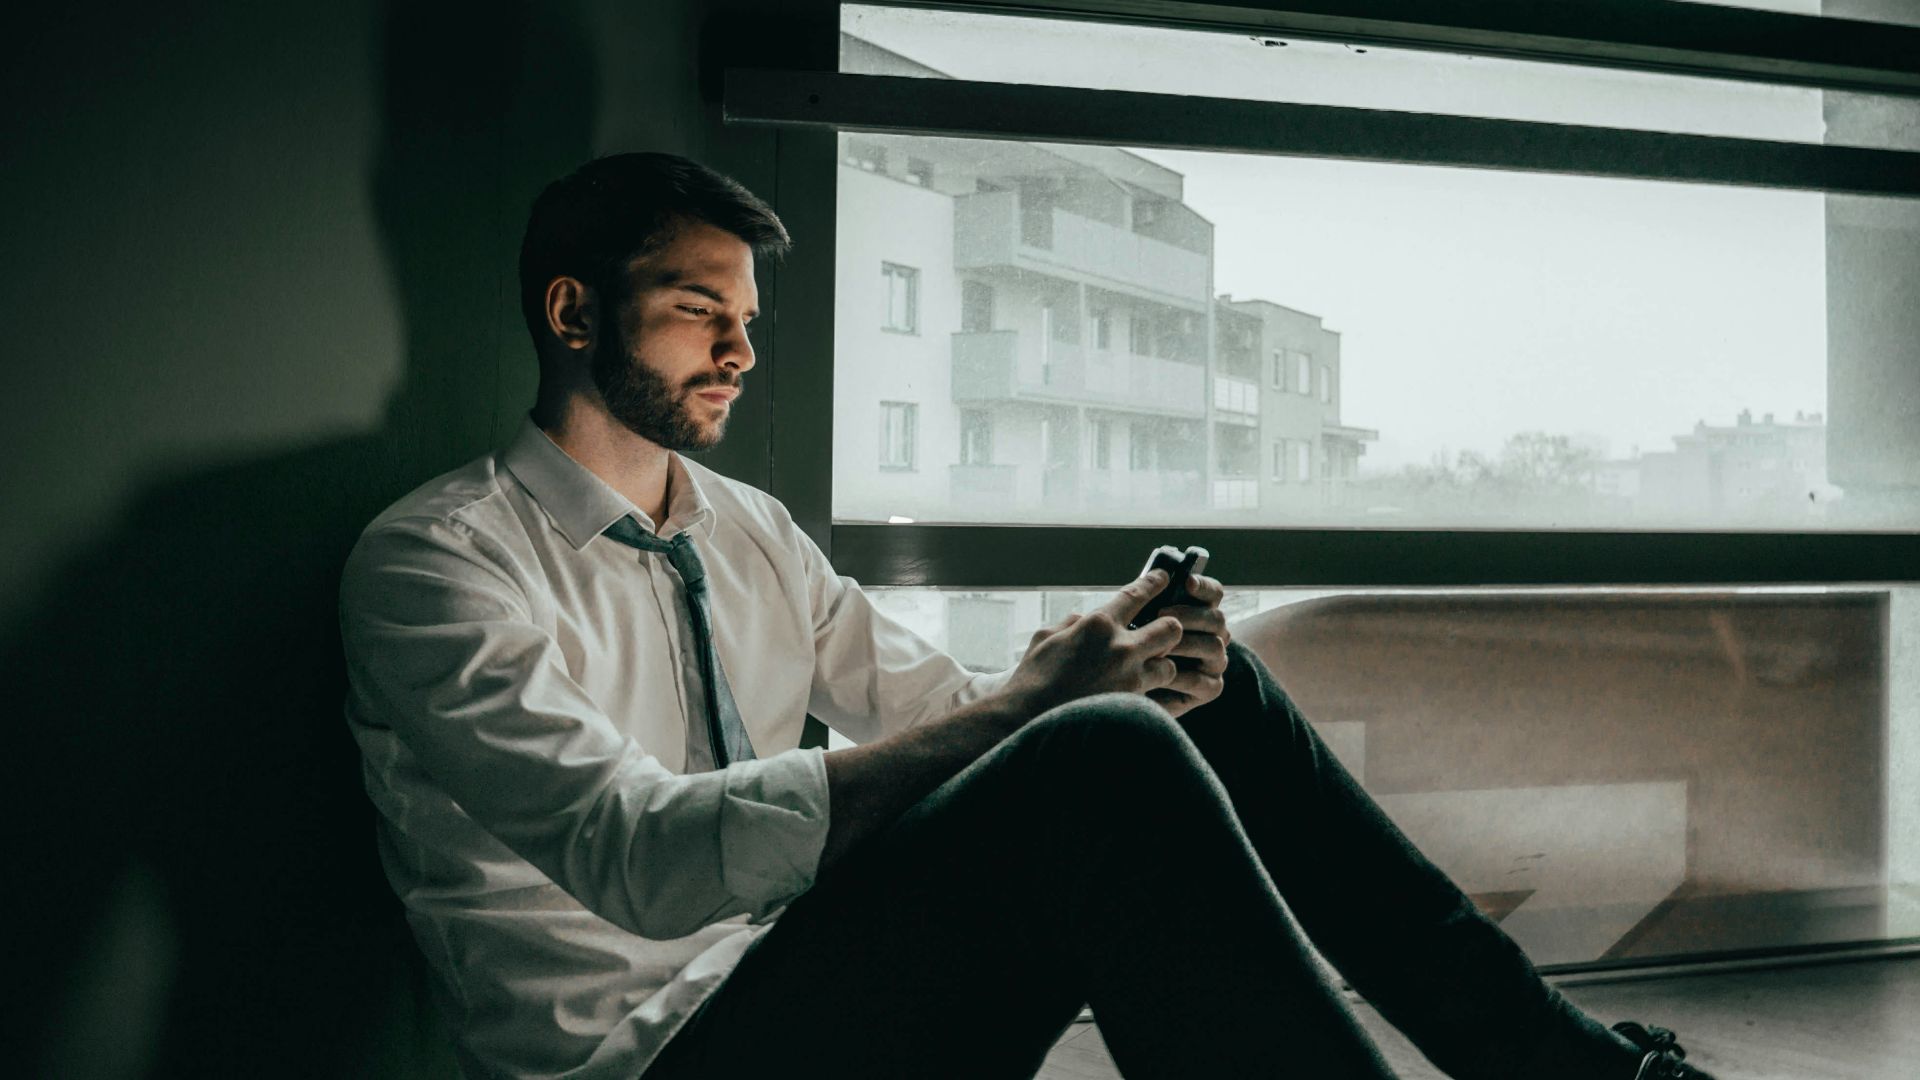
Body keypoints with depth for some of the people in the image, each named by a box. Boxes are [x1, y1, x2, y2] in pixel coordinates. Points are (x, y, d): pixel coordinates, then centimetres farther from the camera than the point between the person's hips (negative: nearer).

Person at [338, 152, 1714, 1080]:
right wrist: (1025, 705, -27)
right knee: (1102, 766, -31)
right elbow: (644, 858, -24)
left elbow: (942, 706, 14)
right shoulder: (430, 562, -10)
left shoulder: (750, 530, 15)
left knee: (1206, 693, -5)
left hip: (814, 966, 8)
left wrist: (1119, 665, -9)